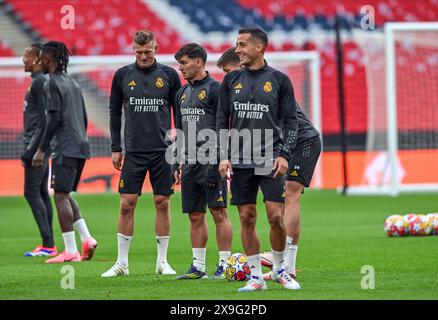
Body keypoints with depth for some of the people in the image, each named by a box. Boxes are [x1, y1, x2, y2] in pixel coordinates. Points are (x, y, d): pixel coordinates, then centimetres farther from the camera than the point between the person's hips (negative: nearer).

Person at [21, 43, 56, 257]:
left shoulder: (40, 82, -13)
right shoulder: (39, 81, 17)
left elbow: (43, 121, -19)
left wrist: (30, 151, -20)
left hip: (37, 144, -10)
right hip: (41, 146, 10)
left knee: (32, 192, -11)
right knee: (41, 193, 10)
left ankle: (48, 244, -13)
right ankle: (48, 244, 11)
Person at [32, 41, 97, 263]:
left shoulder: (52, 84, -7)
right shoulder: (73, 84, 19)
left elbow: (55, 118, -15)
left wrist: (41, 150, -13)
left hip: (66, 148, -9)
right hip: (81, 146, 9)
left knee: (61, 196, -6)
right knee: (65, 195, 17)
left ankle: (70, 251, -9)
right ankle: (87, 239, 4)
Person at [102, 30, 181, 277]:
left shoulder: (169, 75, 3)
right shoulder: (122, 75, 5)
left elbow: (180, 113, 8)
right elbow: (115, 112, 11)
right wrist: (116, 148, 7)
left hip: (163, 151, 0)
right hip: (134, 151, 0)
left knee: (162, 203, 2)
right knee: (127, 204, -2)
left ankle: (162, 261, 11)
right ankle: (122, 263, 4)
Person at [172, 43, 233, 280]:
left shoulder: (215, 89, -7)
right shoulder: (183, 93, 17)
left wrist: (216, 162, -17)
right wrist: (177, 163, 18)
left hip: (210, 161, -8)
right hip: (190, 163, 8)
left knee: (219, 213, -5)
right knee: (195, 215, 8)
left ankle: (224, 265, -2)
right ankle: (198, 266, 12)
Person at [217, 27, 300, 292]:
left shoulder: (279, 80, 2)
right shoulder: (232, 80, 10)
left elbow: (291, 121, 2)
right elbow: (222, 121, 12)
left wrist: (284, 154, -8)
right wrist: (223, 156, 3)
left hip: (270, 160, -3)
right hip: (240, 161, 3)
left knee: (276, 217, -8)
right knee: (247, 218, 2)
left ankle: (279, 269, 12)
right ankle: (256, 277, 9)